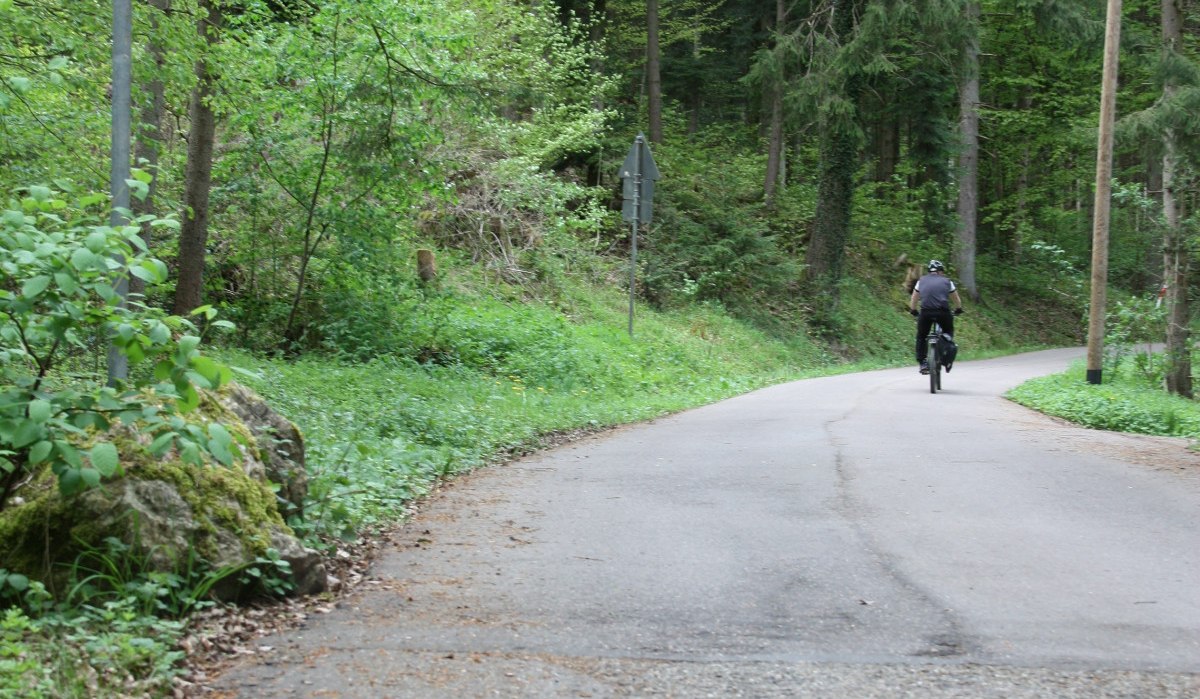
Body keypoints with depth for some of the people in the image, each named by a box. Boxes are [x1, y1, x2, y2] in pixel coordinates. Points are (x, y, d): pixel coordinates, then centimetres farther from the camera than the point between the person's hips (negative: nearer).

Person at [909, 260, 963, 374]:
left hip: (925, 312, 0)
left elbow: (913, 300, 26)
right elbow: (957, 300, 28)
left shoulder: (921, 281, 21)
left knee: (921, 337, 18)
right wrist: (958, 309, 46)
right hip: (943, 312, 0)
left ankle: (922, 363, 8)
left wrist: (913, 311, 42)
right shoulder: (947, 281, 18)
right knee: (948, 332, 26)